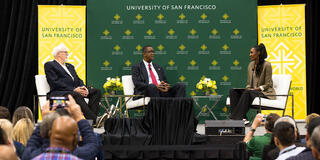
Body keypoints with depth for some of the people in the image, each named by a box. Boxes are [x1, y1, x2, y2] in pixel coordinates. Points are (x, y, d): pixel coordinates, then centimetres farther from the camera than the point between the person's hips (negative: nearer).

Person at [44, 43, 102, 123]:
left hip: (75, 91, 8)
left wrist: (83, 88, -5)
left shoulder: (70, 66, 29)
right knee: (76, 95, -37)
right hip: (58, 93, -8)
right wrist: (73, 89, -18)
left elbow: (78, 80, 20)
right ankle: (94, 119, -44)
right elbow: (55, 82, -9)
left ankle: (91, 117, -30)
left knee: (96, 92, -12)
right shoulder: (49, 65, 4)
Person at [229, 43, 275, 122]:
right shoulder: (251, 65, 13)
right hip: (252, 91, 7)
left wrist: (257, 89, -21)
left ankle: (237, 118, -36)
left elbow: (268, 84, -9)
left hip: (265, 92, -7)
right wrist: (248, 88, -7)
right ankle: (242, 118, -30)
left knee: (247, 93, -36)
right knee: (233, 91, -16)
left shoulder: (266, 65, -9)